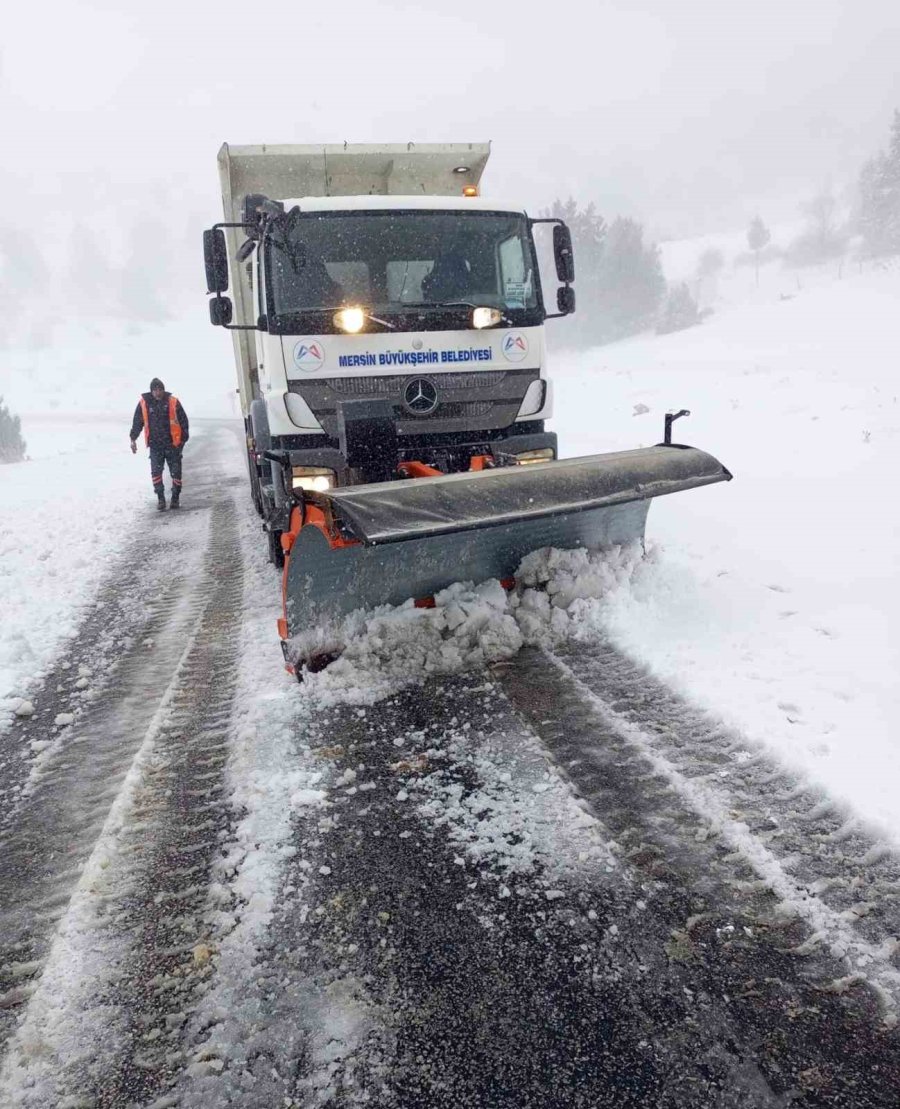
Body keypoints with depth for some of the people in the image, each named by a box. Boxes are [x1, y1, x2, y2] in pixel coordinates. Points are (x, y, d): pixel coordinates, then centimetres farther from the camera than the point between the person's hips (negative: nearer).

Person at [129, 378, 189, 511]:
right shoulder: (144, 403, -2)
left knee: (176, 471, 5)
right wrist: (133, 439, 7)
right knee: (156, 471, -6)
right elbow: (137, 422, 8)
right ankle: (160, 498, 3)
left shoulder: (173, 402, -5)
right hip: (155, 445, 1)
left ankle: (176, 498, 18)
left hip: (172, 444, -1)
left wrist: (184, 438, 1)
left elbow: (183, 421, 2)